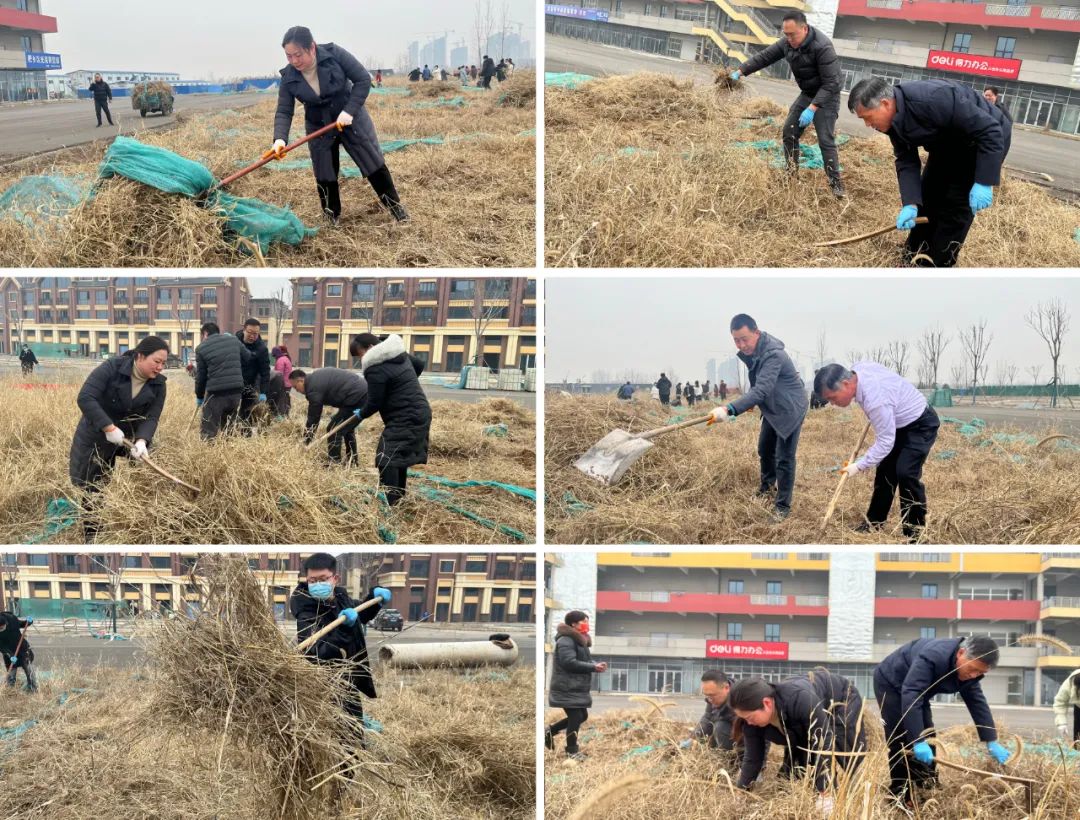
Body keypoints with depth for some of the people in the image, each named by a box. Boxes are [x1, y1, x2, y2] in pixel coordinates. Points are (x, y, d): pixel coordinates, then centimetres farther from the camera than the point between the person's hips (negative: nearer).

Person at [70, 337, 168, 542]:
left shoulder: (158, 385, -9)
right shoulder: (112, 368, -24)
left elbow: (151, 417, -13)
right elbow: (85, 398, -30)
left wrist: (141, 440, -34)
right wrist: (109, 427, -36)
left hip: (132, 436, 3)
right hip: (96, 436, -3)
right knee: (92, 486, 3)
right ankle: (91, 536, 16)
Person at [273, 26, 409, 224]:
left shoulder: (334, 54, -23)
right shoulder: (288, 77, -15)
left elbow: (363, 79, -19)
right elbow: (284, 111, -16)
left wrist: (349, 111, -27)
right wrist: (280, 138, -35)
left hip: (351, 118, -2)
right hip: (319, 127, 2)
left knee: (374, 164, 3)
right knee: (325, 177, 3)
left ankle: (396, 208, 16)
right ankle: (333, 221, 17)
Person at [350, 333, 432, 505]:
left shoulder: (376, 370, -18)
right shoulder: (400, 354, 12)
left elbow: (374, 403, -13)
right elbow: (419, 365, 30)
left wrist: (361, 415, 7)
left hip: (404, 420, -10)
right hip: (420, 414, 10)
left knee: (386, 459, -9)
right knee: (399, 456, 19)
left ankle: (389, 505, -14)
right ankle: (398, 497, 27)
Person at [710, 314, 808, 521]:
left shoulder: (773, 355, -36)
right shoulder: (750, 351, -8)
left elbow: (761, 390, -48)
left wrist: (730, 409, -58)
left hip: (790, 409, -9)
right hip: (771, 408, 9)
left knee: (784, 459, -5)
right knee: (765, 450, 22)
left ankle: (783, 507, 5)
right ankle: (767, 486, 46)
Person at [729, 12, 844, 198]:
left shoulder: (823, 47, -32)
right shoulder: (787, 42, -9)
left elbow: (831, 83, -32)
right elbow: (765, 56, 0)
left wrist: (813, 108, -39)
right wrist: (740, 71, -9)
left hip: (826, 97, -8)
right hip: (806, 94, 8)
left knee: (825, 140, -14)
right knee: (789, 131, 5)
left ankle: (836, 183, -7)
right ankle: (792, 174, 17)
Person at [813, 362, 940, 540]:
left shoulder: (875, 399, -39)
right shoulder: (857, 368, -13)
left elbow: (885, 442, -32)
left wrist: (859, 466, -27)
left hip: (920, 425, -10)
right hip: (899, 422, 10)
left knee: (906, 473, -20)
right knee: (885, 471, 11)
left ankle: (915, 531, -8)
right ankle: (874, 522, 21)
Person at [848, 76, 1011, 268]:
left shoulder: (933, 100, -41)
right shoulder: (892, 119, -14)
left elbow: (990, 130, -36)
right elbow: (906, 161, -8)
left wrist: (984, 182, -36)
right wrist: (910, 204, -24)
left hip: (986, 139, -8)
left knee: (955, 203, -10)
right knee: (927, 196, 8)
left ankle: (936, 266, -1)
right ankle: (914, 259, 20)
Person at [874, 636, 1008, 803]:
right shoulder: (933, 657, -40)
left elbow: (977, 703, -7)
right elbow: (910, 697, -45)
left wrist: (992, 742, -15)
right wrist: (918, 740, -48)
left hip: (916, 690, 8)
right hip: (890, 684, -8)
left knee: (927, 739, 5)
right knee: (901, 741, -12)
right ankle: (901, 798, -7)